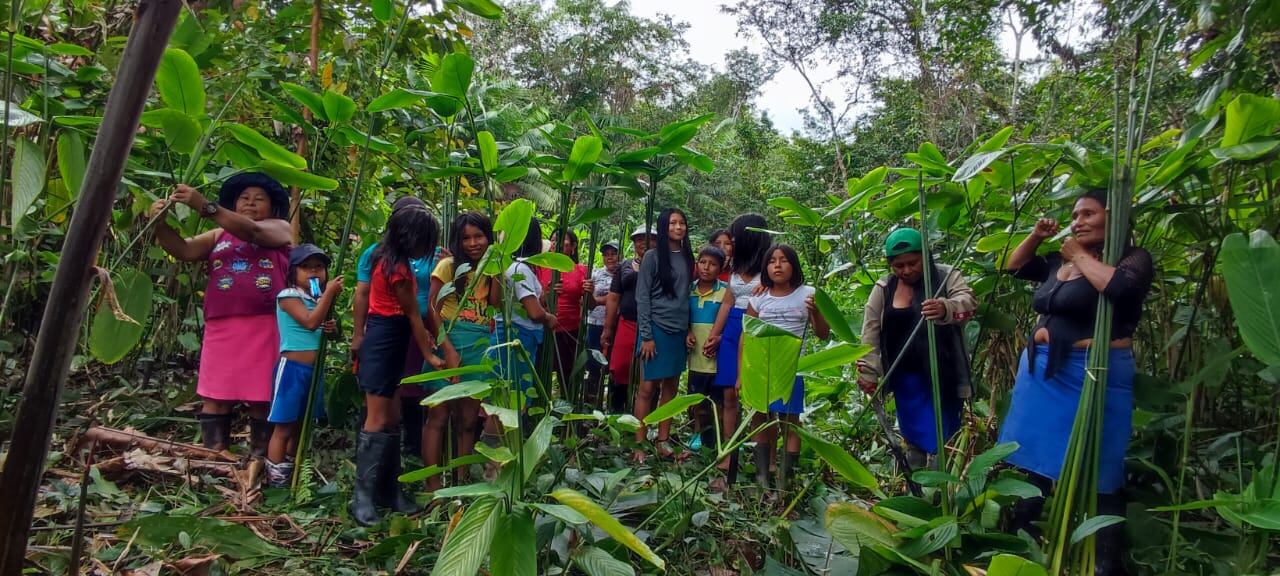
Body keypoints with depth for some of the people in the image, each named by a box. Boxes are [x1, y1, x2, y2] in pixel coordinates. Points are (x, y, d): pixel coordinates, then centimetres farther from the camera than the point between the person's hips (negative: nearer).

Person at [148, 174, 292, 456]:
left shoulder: (280, 229, 9)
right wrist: (161, 224, -13)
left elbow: (252, 231, -11)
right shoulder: (218, 236, 21)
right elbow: (184, 250, 6)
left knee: (261, 397, -2)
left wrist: (205, 207, -22)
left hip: (264, 328, -3)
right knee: (215, 396, 0)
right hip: (221, 328, 4)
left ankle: (258, 459, 6)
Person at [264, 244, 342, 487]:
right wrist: (329, 293, -21)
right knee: (284, 428, -2)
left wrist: (333, 329, 0)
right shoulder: (288, 296, -10)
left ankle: (292, 478, 27)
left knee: (300, 426, 16)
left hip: (315, 369, 8)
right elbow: (310, 322, -23)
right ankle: (276, 483, 5)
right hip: (292, 368, -8)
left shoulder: (319, 299, 12)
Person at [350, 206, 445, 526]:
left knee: (391, 420, 11)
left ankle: (388, 490, 18)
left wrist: (422, 335, 0)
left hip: (390, 343, 10)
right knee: (378, 422, -6)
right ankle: (363, 496, 1)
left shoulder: (390, 258, 11)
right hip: (383, 344, -10)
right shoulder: (398, 268, -18)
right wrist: (429, 355, -1)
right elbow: (413, 314, -10)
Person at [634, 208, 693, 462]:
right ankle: (638, 444, 2)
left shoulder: (687, 257, 10)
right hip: (657, 329, -5)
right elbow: (642, 298, -7)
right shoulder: (652, 256, -5)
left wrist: (689, 330, 7)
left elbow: (688, 295, 13)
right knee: (648, 387, -3)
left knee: (670, 387, 8)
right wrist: (646, 335, -12)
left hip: (679, 331, 5)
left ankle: (662, 441, 16)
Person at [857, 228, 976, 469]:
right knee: (914, 436, 11)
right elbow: (871, 332, 1)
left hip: (943, 374, -2)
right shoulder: (883, 289, 2)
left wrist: (945, 309, -44)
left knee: (943, 437, -2)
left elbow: (968, 301, -22)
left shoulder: (947, 276, -4)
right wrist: (868, 372, -5)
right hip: (905, 377, 3)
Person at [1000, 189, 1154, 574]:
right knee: (1034, 459, 15)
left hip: (1092, 377, -7)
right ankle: (1018, 541, 29)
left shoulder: (1132, 258, -5)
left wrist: (1081, 256, -11)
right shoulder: (1059, 261, 13)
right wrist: (1036, 236, 10)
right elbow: (1015, 267, 25)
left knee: (1096, 474, -2)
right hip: (1042, 373, 7)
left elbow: (1120, 287, -26)